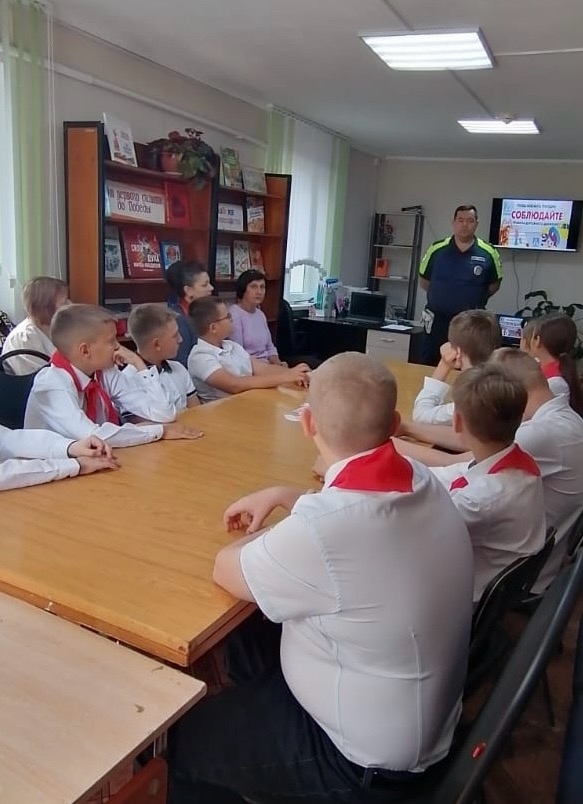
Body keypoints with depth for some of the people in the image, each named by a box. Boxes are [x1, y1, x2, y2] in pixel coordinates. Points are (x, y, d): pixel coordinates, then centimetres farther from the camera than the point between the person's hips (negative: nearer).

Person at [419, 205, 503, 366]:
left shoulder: (489, 253, -4)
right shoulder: (437, 249, -2)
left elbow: (494, 285, 9)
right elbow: (424, 280, 10)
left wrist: (475, 300, 3)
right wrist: (442, 296, 6)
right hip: (437, 321, 1)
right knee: (429, 367, 7)